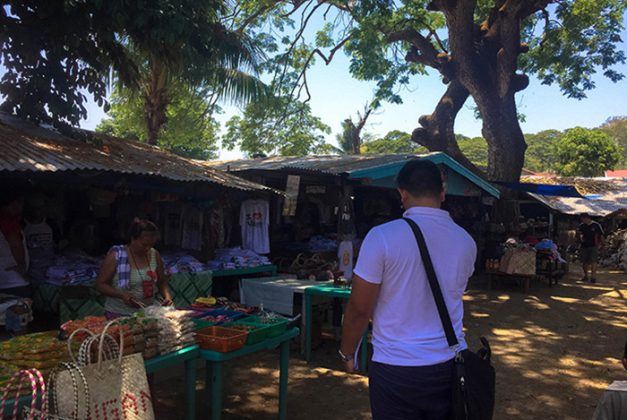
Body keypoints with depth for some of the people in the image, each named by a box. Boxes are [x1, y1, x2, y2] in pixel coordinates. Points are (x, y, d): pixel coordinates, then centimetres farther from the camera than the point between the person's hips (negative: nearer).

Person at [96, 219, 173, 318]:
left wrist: (167, 296, -6)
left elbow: (162, 282, 13)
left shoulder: (155, 255, 2)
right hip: (119, 315, -3)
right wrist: (122, 295, -19)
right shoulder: (116, 255, -8)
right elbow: (100, 284, -4)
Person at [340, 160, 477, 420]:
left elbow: (359, 308, -12)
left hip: (395, 367, -4)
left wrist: (347, 353, 3)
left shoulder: (382, 237, -17)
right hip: (450, 364, 4)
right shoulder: (466, 241, -2)